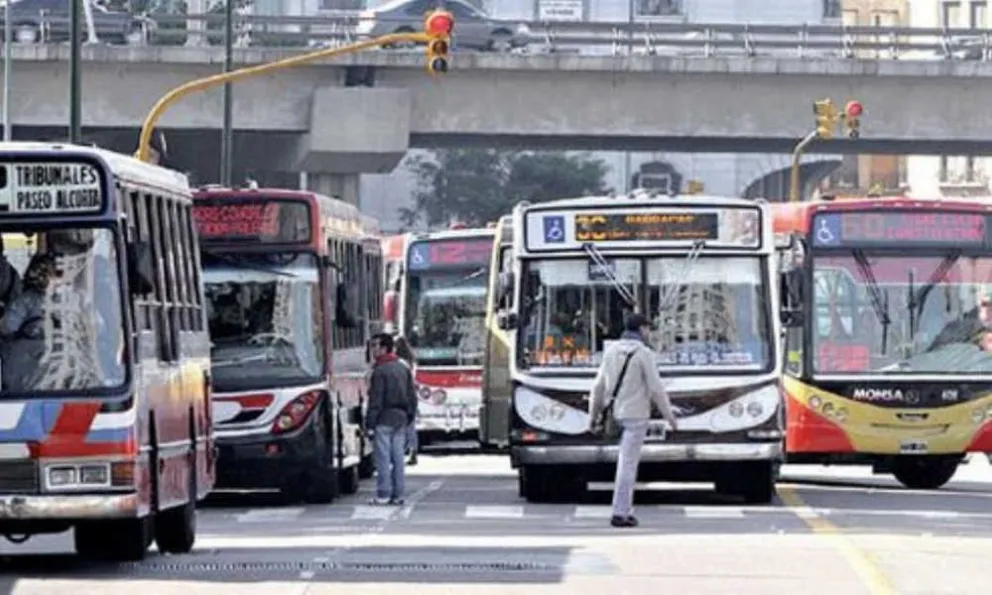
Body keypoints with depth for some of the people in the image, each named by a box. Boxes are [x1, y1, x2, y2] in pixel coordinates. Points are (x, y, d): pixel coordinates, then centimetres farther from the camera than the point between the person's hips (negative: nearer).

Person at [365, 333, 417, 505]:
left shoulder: (380, 371, -12)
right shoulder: (403, 369, 12)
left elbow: (376, 400, -15)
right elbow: (412, 396, 15)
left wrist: (370, 422, -12)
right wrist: (410, 416, 21)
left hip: (384, 419, -7)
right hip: (401, 418, 7)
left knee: (383, 458, -5)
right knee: (398, 457, 9)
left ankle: (383, 494, -6)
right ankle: (398, 494, 10)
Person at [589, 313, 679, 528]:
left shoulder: (612, 351, 8)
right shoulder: (644, 353, -10)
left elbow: (599, 386, 11)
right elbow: (656, 388, -11)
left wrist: (594, 414, 20)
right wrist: (669, 416, -2)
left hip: (615, 414, 6)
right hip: (636, 414, -6)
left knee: (627, 462, 19)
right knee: (628, 464, -5)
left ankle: (626, 510, 17)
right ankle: (620, 513, -6)